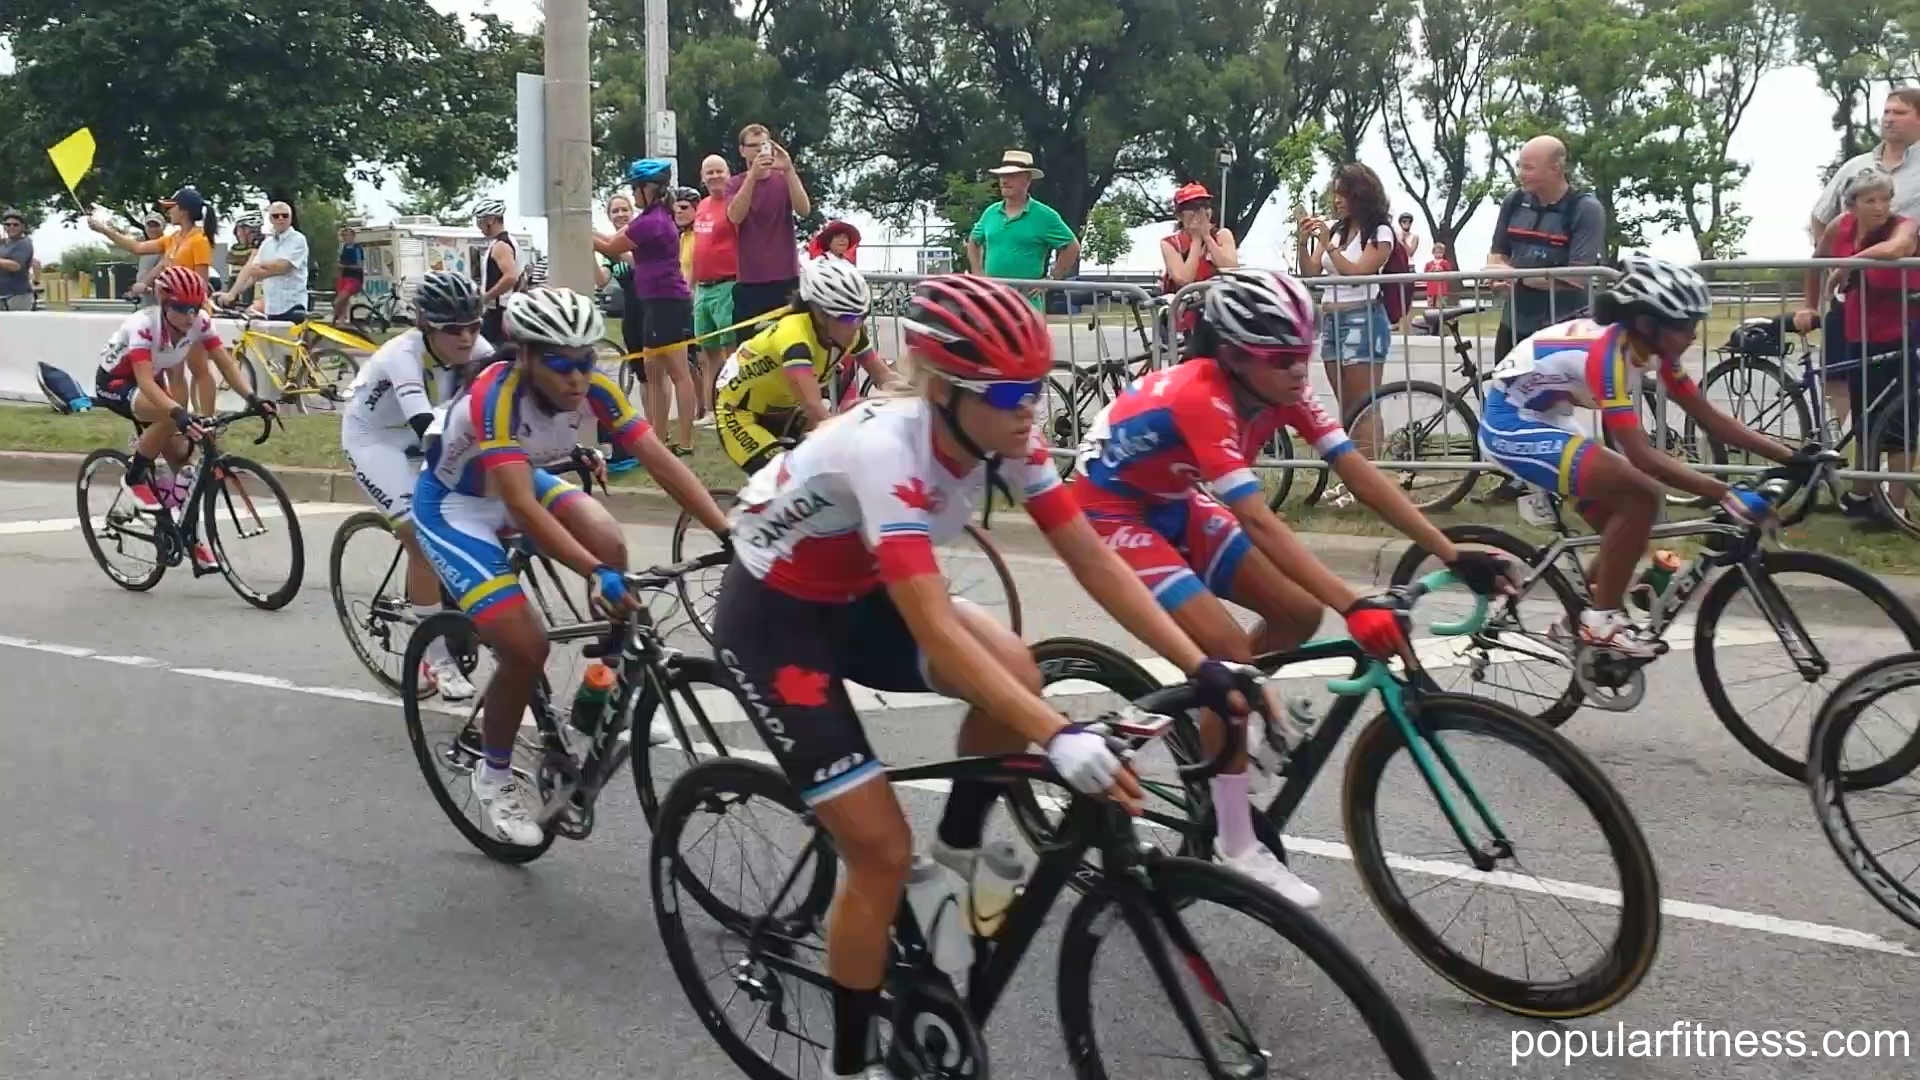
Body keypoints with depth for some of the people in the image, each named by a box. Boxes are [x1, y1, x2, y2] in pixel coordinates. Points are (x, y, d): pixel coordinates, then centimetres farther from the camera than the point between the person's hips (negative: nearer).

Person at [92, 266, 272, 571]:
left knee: (182, 460, -3)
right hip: (115, 382, -6)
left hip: (150, 382, 6)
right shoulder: (143, 325, -35)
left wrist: (251, 397, -39)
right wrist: (179, 412, -60)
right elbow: (145, 380, -45)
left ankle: (193, 538, 10)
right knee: (169, 417, -36)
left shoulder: (199, 322, -20)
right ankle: (134, 478, -12)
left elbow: (226, 363, -21)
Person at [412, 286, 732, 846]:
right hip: (455, 505, -5)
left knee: (609, 546, -25)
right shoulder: (496, 396, -36)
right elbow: (521, 507, -44)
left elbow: (661, 461, -24)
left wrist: (729, 533, -34)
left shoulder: (593, 388, -21)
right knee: (526, 647, -17)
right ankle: (494, 775, 9)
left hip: (522, 482, 5)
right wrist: (595, 574, -54)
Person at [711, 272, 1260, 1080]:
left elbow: (1094, 562, -13)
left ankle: (961, 846, 5)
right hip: (772, 619, -6)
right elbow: (935, 630, -44)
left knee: (1013, 671, -22)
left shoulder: (1004, 438, -15)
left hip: (855, 601, 6)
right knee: (882, 850, -11)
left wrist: (1203, 668, -21)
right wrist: (1059, 738, -51)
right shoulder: (885, 449, -35)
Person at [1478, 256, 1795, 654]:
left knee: (1626, 518, 6)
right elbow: (1641, 455, -35)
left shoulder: (1652, 347, -3)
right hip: (1511, 423, -9)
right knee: (1641, 494, -20)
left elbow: (1711, 419, 0)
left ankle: (1579, 620, 21)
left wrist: (1792, 458, -6)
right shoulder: (1608, 354, -29)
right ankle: (1602, 620, -9)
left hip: (1541, 419, 9)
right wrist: (1725, 494, -38)